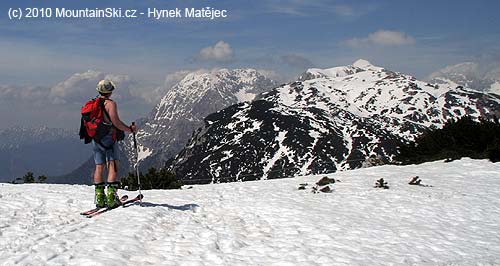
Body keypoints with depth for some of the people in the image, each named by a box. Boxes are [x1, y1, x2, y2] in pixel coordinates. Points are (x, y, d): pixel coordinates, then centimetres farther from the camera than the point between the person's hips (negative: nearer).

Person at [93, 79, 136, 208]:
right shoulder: (110, 103, -9)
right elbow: (116, 122, -17)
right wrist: (130, 129, -6)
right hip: (108, 138, -6)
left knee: (99, 166, 9)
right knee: (113, 166, -5)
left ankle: (99, 197, 8)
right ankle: (111, 195, -14)